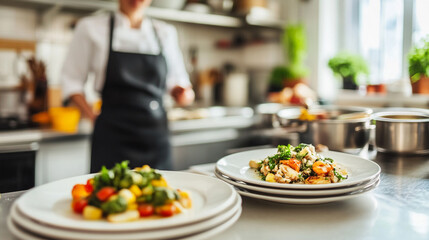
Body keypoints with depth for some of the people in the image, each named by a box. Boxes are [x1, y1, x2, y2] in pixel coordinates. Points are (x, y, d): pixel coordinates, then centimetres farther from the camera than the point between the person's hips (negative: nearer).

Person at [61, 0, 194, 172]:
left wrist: (183, 93, -2)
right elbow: (72, 80, 6)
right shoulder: (91, 27, 4)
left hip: (156, 138, 3)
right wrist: (93, 117, -4)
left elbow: (175, 79, 20)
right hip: (112, 135, -2)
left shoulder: (166, 32, 11)